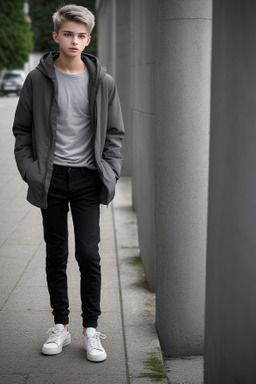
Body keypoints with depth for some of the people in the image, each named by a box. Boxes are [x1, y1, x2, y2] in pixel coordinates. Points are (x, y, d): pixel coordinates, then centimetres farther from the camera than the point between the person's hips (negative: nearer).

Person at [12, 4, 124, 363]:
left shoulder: (103, 82, 4)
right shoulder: (38, 79, 1)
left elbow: (114, 132, 9)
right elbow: (22, 130, 6)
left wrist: (110, 171, -2)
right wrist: (30, 170, -4)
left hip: (88, 177, 0)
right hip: (52, 177, 0)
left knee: (89, 254, -2)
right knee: (56, 254, 8)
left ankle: (91, 328, 10)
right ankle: (61, 325, 20)